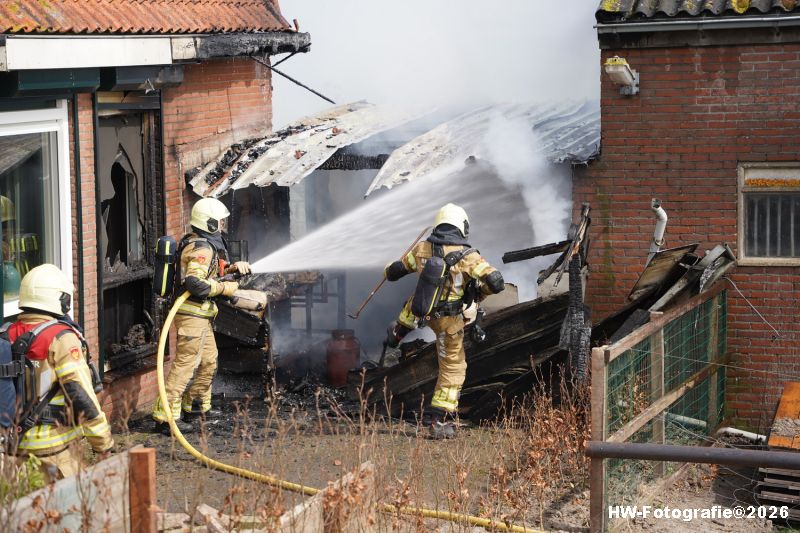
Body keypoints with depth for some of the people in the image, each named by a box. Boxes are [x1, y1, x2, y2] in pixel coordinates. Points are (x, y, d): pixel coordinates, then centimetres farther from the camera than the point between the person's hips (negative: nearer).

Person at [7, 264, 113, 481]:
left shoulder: (8, 336, 6)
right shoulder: (61, 337, -13)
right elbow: (80, 394, -16)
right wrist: (103, 441, -7)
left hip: (18, 445, 6)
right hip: (56, 444, -6)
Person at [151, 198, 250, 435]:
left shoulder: (200, 243, 16)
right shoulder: (202, 248, -17)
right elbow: (195, 283, -28)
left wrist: (233, 268, 13)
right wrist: (226, 288, -18)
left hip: (201, 316, 11)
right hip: (192, 314, -11)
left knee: (209, 361, 21)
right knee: (184, 364, -11)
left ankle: (195, 406, 33)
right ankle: (165, 416, -12)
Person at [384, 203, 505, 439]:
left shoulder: (422, 249, -8)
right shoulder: (468, 256, -20)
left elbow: (393, 272, 5)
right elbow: (497, 282, -26)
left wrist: (389, 269, 30)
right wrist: (479, 289, -3)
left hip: (422, 312, 4)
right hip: (449, 322, -4)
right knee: (452, 371, 11)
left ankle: (398, 332, 59)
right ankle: (440, 422, 10)